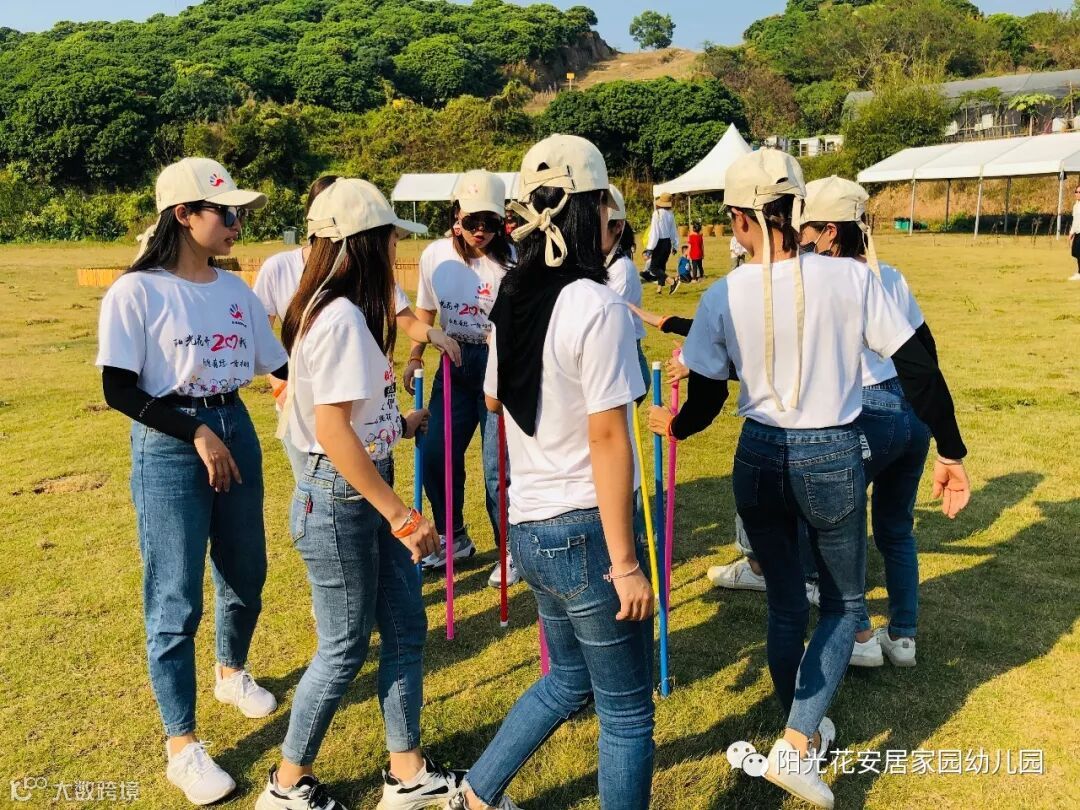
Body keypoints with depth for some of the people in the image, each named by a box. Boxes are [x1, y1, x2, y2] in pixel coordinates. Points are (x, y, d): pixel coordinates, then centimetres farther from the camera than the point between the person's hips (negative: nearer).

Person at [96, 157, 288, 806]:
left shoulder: (236, 289, 5)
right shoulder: (137, 292, -11)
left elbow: (281, 365, 10)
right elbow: (120, 390, -13)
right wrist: (196, 433, -16)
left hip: (237, 432, 6)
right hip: (168, 448, -6)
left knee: (246, 577, 17)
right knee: (177, 601, 1)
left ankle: (232, 673, 46)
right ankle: (183, 747, 16)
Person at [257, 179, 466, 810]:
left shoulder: (345, 311, 7)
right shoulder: (341, 318, -22)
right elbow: (332, 432, -26)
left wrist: (402, 423, 27)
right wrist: (402, 515, -24)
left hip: (369, 490, 9)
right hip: (340, 499, -9)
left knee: (407, 628, 15)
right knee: (345, 649, 7)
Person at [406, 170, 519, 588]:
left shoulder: (510, 260, -14)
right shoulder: (435, 255, 0)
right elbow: (426, 310, 13)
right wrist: (414, 356, 12)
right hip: (455, 364, 5)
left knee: (498, 465, -3)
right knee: (436, 456, 7)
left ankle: (511, 550, 18)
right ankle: (452, 538, 30)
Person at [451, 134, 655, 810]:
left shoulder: (513, 300, 5)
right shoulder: (599, 306, -17)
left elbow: (493, 397, 20)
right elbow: (606, 438, -20)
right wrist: (625, 560, -16)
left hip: (529, 526, 8)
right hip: (585, 528, -8)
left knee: (569, 681, 27)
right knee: (627, 712, 10)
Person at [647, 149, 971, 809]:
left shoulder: (723, 298, -9)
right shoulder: (852, 278, -11)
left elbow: (706, 402, -3)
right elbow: (918, 369, -9)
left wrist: (672, 426, 19)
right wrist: (951, 451, 2)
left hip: (760, 461, 2)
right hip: (833, 462, -1)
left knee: (786, 605, 21)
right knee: (845, 605, 19)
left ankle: (807, 732, 38)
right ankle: (798, 742, 8)